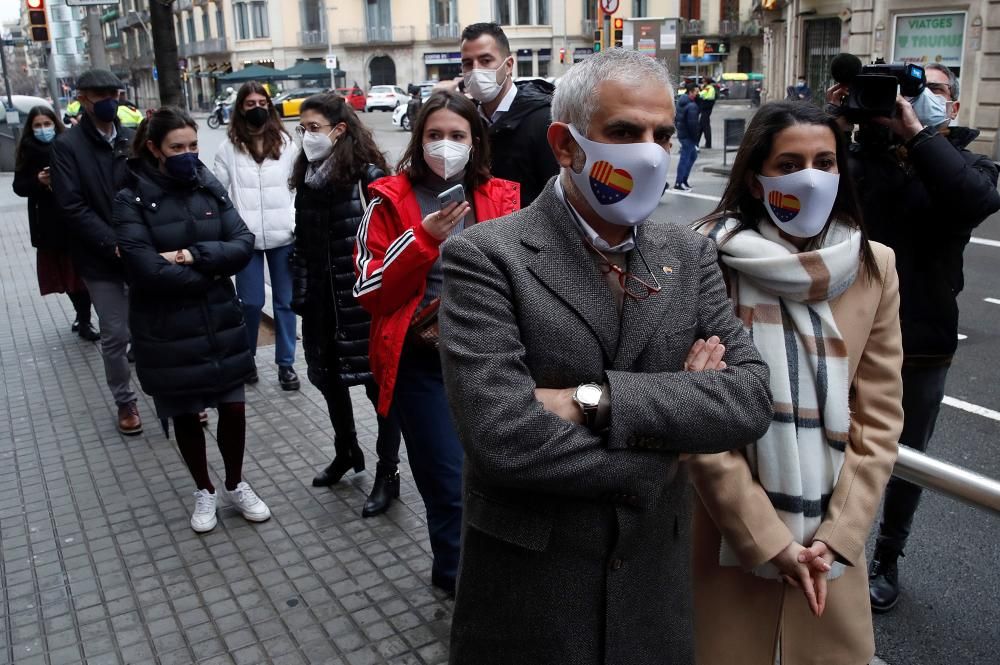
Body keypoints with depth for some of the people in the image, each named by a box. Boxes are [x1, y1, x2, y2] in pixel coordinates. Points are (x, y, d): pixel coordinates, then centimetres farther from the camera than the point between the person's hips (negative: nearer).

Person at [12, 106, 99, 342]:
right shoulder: (28, 151, 4)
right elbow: (19, 186, 3)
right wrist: (38, 181, -14)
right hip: (49, 223, 2)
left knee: (80, 271, 0)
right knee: (64, 273, 8)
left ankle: (83, 320, 15)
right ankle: (83, 317, 22)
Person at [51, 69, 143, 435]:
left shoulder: (134, 139, 6)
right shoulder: (67, 145, -3)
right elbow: (73, 207, -10)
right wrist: (114, 245, -19)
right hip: (101, 259, -2)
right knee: (115, 335, 5)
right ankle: (125, 402, 24)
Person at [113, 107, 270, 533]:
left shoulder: (210, 187, 2)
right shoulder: (132, 201, -11)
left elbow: (244, 244, -7)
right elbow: (147, 270, -21)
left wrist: (193, 256, -20)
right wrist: (210, 270, -12)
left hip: (221, 324, 3)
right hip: (167, 333, -3)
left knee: (233, 407, 8)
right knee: (185, 415, 13)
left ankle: (236, 485, 32)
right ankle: (204, 491, 34)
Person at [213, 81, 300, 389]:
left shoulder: (285, 142, 4)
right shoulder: (229, 147, 1)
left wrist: (298, 225, -1)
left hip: (282, 236, 1)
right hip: (245, 237, -1)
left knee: (285, 300, 7)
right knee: (251, 302, 3)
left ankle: (286, 363, 18)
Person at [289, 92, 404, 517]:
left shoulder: (368, 176, -14)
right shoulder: (306, 179, 8)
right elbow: (301, 244, 13)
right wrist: (300, 298, 10)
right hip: (322, 303, 7)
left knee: (379, 384, 5)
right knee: (328, 378, 19)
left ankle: (388, 474, 20)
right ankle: (347, 451, 42)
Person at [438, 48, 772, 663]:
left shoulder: (690, 255, 1)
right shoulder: (486, 258, -15)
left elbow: (752, 399, -9)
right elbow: (503, 439, -25)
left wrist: (595, 398, -22)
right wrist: (665, 453, -13)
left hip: (653, 583, 4)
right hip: (527, 594, -4)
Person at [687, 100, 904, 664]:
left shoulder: (875, 267, -1)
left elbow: (879, 416, 0)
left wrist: (836, 535, -7)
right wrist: (770, 541, -13)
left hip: (831, 536, 3)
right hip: (731, 532, -3)